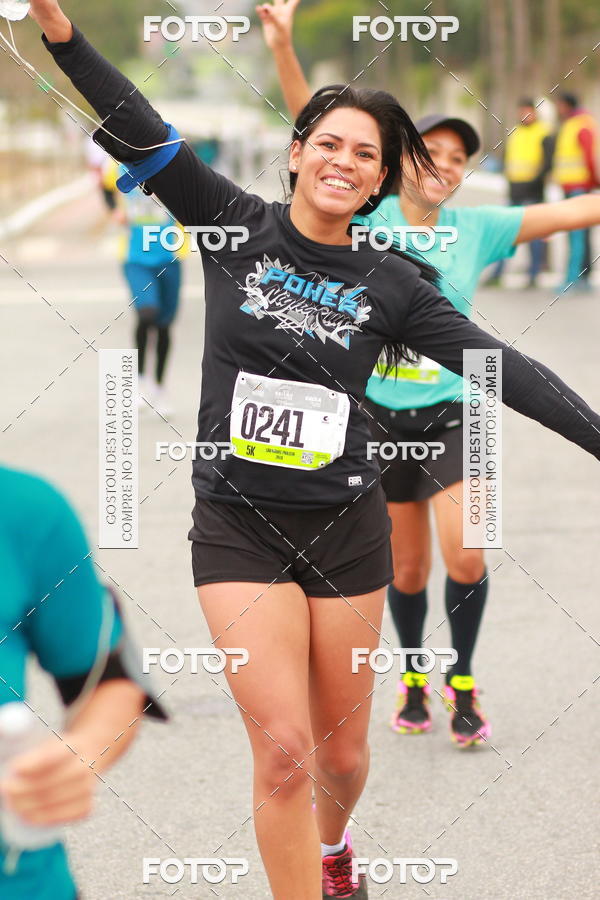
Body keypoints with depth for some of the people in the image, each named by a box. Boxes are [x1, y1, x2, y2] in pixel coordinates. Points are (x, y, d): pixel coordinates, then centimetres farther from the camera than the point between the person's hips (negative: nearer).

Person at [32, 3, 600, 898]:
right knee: (283, 750, -12)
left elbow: (504, 369, -1)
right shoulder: (237, 227, -1)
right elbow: (144, 136, -11)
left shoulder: (391, 284, 1)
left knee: (342, 749, 13)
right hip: (238, 526, -2)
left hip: (347, 527, 2)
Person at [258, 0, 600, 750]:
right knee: (408, 568, 10)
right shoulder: (369, 218, -5)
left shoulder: (478, 227, -2)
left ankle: (463, 682, 9)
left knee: (466, 556, -13)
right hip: (380, 417, 0)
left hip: (452, 414, 0)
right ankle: (413, 677, 33)